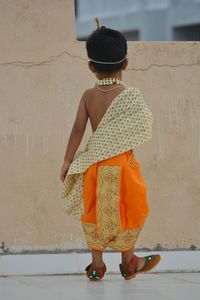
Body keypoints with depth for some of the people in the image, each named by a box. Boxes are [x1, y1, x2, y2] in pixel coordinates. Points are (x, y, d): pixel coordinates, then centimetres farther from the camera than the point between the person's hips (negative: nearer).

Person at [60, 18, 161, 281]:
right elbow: (142, 124, 0)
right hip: (123, 164, -3)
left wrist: (67, 162, 1)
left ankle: (96, 264, 19)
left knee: (94, 211, 15)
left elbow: (78, 130, -6)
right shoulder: (131, 96, -13)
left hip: (94, 167, 3)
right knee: (130, 213, 14)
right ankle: (128, 262, 25)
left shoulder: (88, 96, -6)